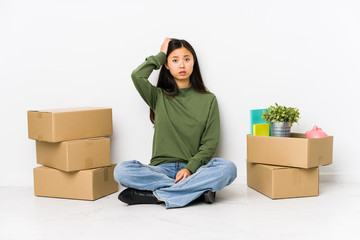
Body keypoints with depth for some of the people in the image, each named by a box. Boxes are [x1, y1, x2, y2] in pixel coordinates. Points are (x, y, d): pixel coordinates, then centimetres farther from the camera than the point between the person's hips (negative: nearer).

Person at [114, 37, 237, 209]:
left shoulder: (208, 100, 10)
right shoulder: (159, 97, 11)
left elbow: (210, 143, 3)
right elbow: (138, 76, -10)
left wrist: (190, 168, -14)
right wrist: (161, 55, 7)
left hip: (194, 168, 0)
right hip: (161, 168, 0)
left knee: (228, 168, -30)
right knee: (122, 171, -28)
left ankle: (155, 196, -26)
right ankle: (198, 190, -25)